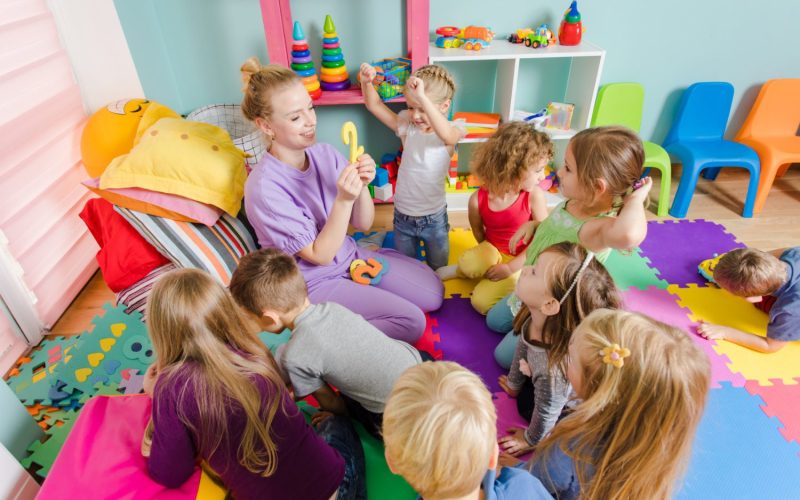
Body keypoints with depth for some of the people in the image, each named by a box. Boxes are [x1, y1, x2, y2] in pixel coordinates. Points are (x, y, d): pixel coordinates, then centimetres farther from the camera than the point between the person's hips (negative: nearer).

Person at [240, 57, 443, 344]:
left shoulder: (326, 154, -10)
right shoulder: (264, 188, -26)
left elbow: (364, 224, -4)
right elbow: (319, 256, -21)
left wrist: (362, 187, -24)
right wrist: (343, 199, -33)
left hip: (351, 255, 6)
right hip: (314, 282, -6)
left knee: (434, 294, 7)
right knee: (412, 321, -14)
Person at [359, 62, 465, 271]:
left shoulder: (452, 131, -16)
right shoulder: (407, 126, -7)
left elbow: (447, 136, -41)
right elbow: (374, 106, -9)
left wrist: (422, 97, -50)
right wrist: (366, 82, -29)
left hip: (434, 218, -2)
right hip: (403, 215, 3)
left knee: (439, 269, 21)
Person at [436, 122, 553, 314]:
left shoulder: (535, 195, -23)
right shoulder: (478, 199, -20)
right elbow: (478, 231, -1)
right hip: (491, 251, 2)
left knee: (482, 302, -19)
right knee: (469, 263, -32)